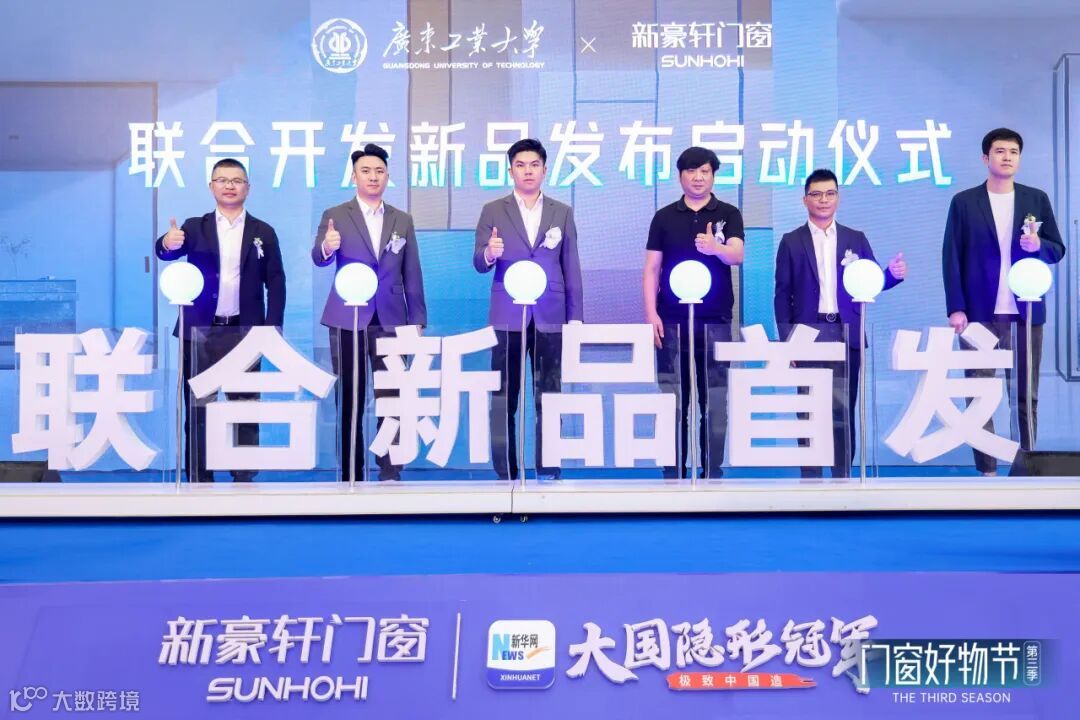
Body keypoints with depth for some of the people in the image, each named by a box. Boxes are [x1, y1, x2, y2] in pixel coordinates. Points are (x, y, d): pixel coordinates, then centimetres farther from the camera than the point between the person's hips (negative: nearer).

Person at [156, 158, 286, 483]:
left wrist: (273, 329, -6)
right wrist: (168, 243, -37)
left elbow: (275, 283, 3)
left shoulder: (263, 232, 6)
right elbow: (168, 251, -12)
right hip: (200, 332, 0)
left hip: (244, 333, 0)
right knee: (197, 410, 4)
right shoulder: (195, 228, 6)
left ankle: (244, 478, 12)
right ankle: (199, 481, 11)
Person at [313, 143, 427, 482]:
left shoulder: (403, 220, 10)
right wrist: (326, 247, -35)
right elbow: (319, 258, -12)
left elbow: (412, 275, 10)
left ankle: (390, 472, 6)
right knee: (349, 400, 3)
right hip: (348, 320, -1)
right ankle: (350, 474, 10)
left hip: (390, 320, 2)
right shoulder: (335, 216, 3)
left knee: (391, 399, 0)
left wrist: (418, 320, 5)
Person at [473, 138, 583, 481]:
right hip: (508, 317, -1)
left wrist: (576, 316, 4)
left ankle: (549, 471, 10)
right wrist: (489, 253, -23)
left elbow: (571, 268, 9)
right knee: (503, 400, 0)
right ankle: (505, 473, 7)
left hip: (550, 317, 1)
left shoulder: (562, 212, 10)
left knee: (549, 397, 3)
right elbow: (479, 263, 0)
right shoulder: (493, 211, 6)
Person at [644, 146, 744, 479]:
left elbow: (737, 256, -10)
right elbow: (651, 268, 6)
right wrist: (651, 313, -5)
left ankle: (712, 473, 9)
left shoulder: (728, 214, 6)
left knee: (715, 401, 1)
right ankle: (673, 473, 11)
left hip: (715, 320, 0)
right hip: (672, 320, 1)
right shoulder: (664, 217, 8)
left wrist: (716, 248, -33)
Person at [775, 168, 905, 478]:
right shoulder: (791, 242, 6)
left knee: (844, 410, 3)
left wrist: (893, 274, -13)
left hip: (846, 335, 1)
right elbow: (782, 293, 3)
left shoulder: (856, 240, 12)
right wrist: (786, 340, -5)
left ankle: (843, 476, 9)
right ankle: (810, 477, 9)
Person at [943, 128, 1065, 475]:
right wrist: (956, 308, -8)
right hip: (980, 310, -2)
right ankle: (987, 468, 6)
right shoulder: (964, 201, 3)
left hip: (1026, 310, 2)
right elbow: (951, 257, -1)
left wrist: (1038, 245, -13)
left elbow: (1058, 250, 11)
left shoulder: (1037, 199, 9)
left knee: (1027, 393, 5)